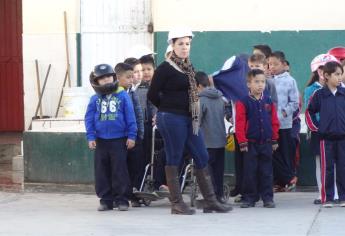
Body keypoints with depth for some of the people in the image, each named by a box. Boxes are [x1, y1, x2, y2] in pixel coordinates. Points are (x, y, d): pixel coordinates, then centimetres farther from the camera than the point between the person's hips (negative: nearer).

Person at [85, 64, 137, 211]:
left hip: (119, 140, -3)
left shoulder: (122, 96, -2)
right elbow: (89, 119, 5)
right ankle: (106, 200, 15)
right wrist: (90, 137, -2)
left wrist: (131, 136, -3)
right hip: (101, 141, 3)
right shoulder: (95, 99, 4)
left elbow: (130, 117, -1)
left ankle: (121, 199, 7)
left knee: (119, 170, 0)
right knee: (102, 171, 6)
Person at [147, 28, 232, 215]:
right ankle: (176, 204, 6)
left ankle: (210, 201, 11)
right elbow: (152, 95, -8)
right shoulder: (165, 68, -10)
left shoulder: (189, 67, 13)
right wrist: (168, 109, 5)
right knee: (174, 160, -1)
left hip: (189, 118, 8)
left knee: (202, 157, 6)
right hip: (171, 119, -8)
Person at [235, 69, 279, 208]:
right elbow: (240, 123, -7)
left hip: (266, 143, 3)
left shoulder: (268, 102, 6)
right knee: (250, 172, 2)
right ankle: (249, 198, 9)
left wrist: (275, 140, 8)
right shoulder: (243, 102, -5)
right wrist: (242, 142, -10)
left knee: (266, 172, 6)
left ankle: (267, 198, 11)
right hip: (250, 143, -3)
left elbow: (274, 122, 10)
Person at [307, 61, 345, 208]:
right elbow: (310, 112, 8)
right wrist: (316, 128, 4)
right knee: (327, 168, 2)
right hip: (326, 137, -2)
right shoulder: (319, 95, -3)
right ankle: (327, 198, 8)